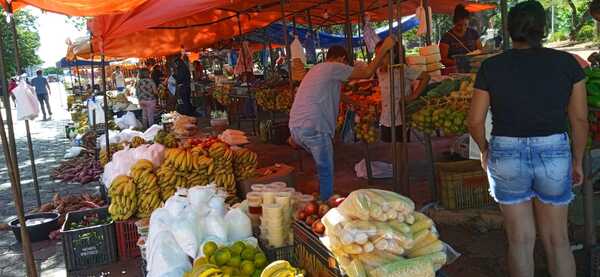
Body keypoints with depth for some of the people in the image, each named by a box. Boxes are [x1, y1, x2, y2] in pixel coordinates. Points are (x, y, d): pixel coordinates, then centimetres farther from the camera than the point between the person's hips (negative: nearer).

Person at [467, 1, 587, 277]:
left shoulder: (491, 67, -5)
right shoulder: (566, 63, -2)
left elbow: (475, 121, -3)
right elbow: (580, 119, 0)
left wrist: (484, 150, 15)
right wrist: (577, 161, 12)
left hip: (507, 154, -1)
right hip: (553, 154, 1)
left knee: (521, 239, 13)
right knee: (557, 239, 17)